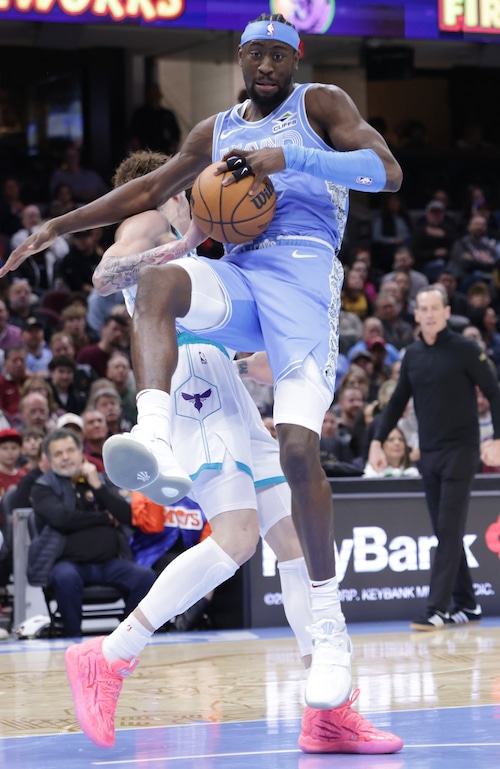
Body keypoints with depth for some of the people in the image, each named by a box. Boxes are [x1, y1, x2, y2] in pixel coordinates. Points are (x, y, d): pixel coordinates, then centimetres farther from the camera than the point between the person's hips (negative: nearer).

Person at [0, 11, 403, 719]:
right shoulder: (217, 131, 24)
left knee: (298, 447, -18)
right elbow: (149, 191, 33)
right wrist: (60, 225, 26)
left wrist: (290, 159, -17)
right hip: (235, 276, 4)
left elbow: (388, 172, -6)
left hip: (302, 273, -4)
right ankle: (155, 445, -54)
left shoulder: (320, 105, 9)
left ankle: (329, 627, -9)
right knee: (157, 280, -32)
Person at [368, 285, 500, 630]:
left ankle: (438, 608, -14)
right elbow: (398, 401, 17)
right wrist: (378, 441, 9)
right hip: (428, 453, 6)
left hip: (460, 450, -6)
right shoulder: (412, 355, 9)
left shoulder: (465, 350, -7)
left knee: (449, 530, -10)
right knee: (444, 532, 8)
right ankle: (466, 604, 15)